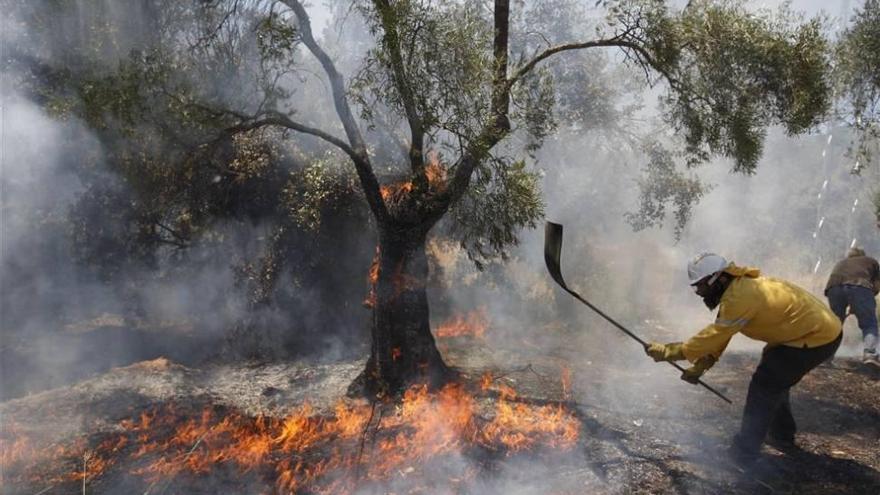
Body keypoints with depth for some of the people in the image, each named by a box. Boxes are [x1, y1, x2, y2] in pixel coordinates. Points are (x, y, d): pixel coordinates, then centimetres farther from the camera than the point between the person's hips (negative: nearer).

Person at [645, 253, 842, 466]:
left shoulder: (741, 296, -27)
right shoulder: (738, 286, 4)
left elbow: (716, 335, -26)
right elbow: (719, 334, 4)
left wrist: (668, 351, -22)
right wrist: (699, 366, -3)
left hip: (817, 338, -10)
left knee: (764, 386, -8)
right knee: (774, 380, 23)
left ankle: (743, 454, -2)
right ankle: (782, 437, 39)